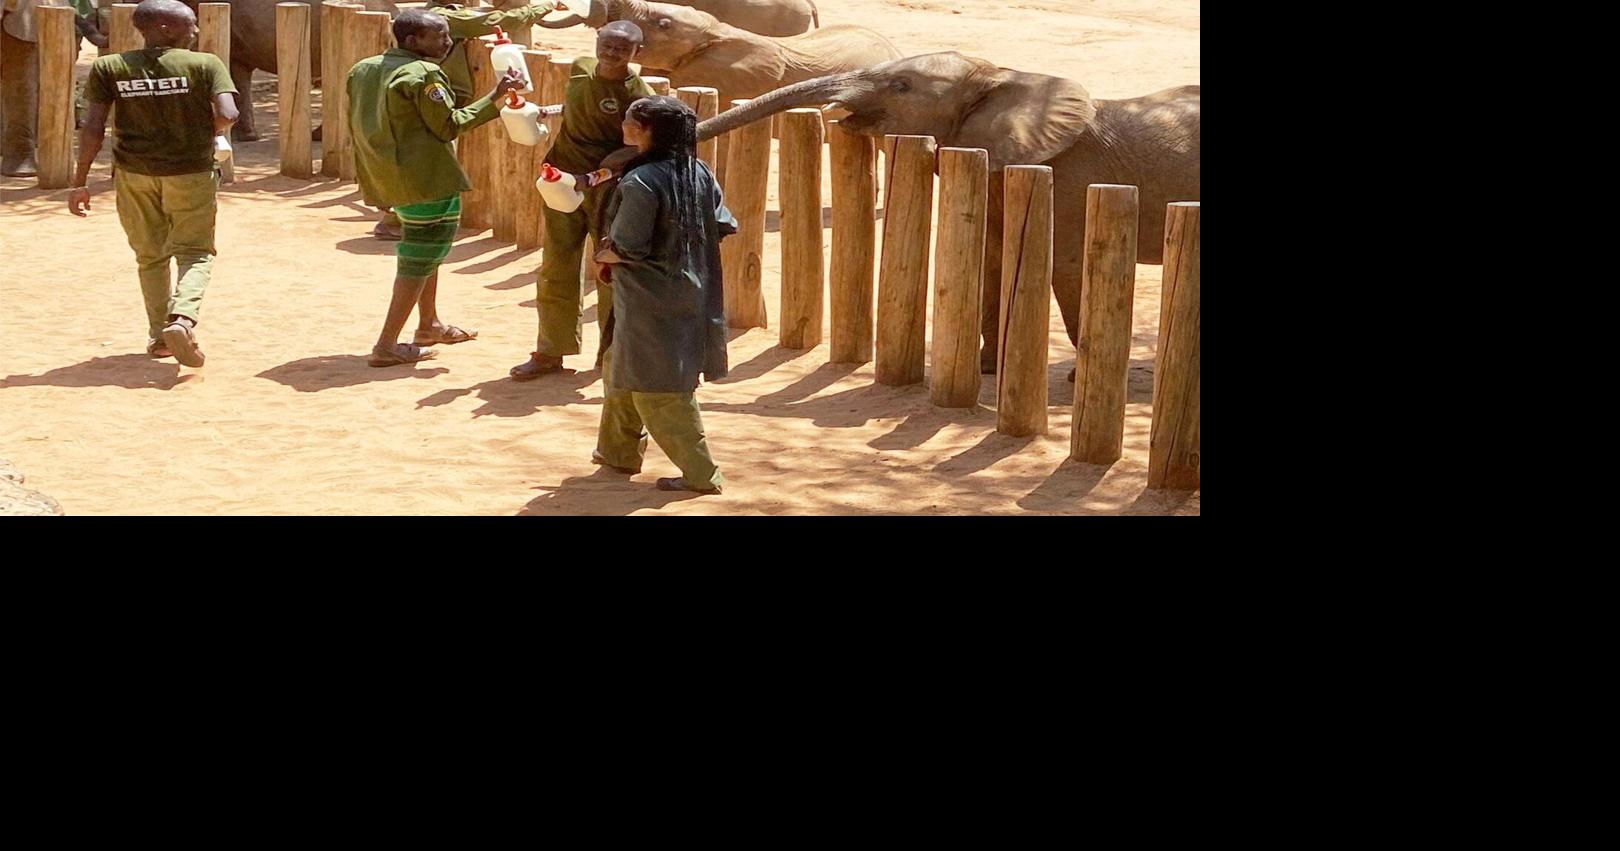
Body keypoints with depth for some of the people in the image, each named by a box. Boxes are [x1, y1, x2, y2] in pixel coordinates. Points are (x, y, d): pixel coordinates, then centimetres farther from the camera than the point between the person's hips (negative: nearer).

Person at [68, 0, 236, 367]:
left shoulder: (109, 68, -1)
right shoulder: (205, 65, -7)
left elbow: (93, 127, -6)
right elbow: (227, 115, -18)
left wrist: (80, 181, -1)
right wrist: (206, 134, 4)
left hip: (133, 174, 3)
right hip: (191, 172, -3)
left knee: (150, 256, 18)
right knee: (195, 252, 6)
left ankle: (159, 336, 21)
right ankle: (183, 319, -19)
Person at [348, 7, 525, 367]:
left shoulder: (363, 69, 9)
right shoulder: (423, 74, -17)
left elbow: (356, 125, 13)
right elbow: (450, 125, -14)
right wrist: (496, 95, -12)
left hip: (385, 176, 9)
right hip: (428, 178, -9)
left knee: (422, 248, 26)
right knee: (421, 259, -2)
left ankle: (429, 324, 38)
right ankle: (386, 346, -4)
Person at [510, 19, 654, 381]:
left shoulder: (638, 95, -16)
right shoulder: (580, 69, 3)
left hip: (608, 188, -5)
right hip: (563, 181, 5)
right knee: (556, 269, 8)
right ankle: (550, 352, 16)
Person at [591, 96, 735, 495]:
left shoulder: (640, 183, -21)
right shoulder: (699, 173, 1)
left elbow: (625, 249, -20)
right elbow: (724, 227, 5)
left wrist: (602, 256, 1)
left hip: (652, 306, -8)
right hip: (691, 294, 8)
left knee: (658, 391, 3)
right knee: (620, 369, 23)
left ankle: (701, 474, 6)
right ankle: (619, 451, 33)